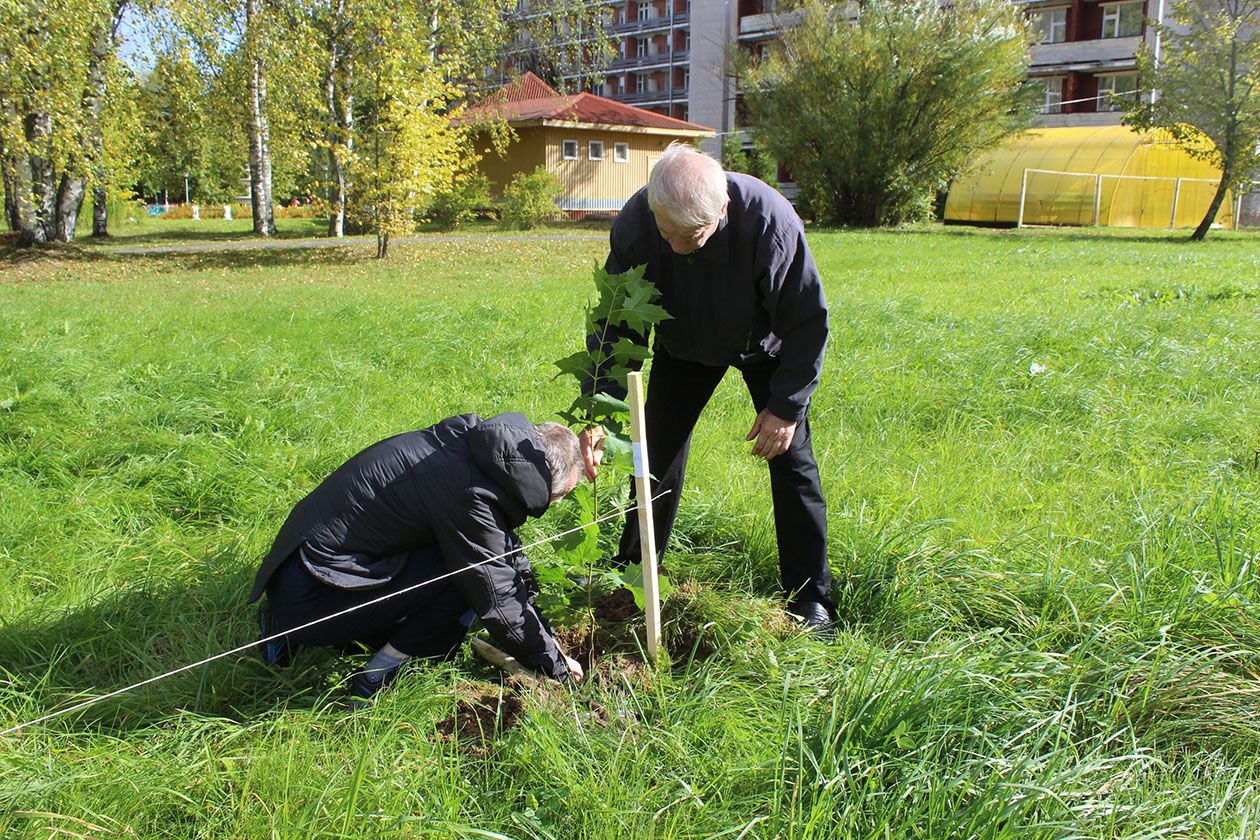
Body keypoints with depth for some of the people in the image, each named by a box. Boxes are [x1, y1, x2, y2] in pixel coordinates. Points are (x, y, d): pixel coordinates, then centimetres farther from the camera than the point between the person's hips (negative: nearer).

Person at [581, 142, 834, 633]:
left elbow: (807, 321, -25)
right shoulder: (634, 224, -33)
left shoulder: (770, 220, -39)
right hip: (682, 347, 2)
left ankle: (810, 599, 9)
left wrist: (786, 406, -23)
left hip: (765, 347, -2)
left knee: (791, 460, -5)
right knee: (658, 458, 1)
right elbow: (611, 322, -23)